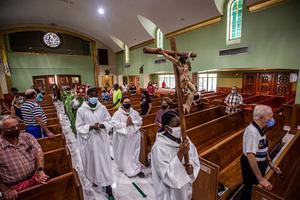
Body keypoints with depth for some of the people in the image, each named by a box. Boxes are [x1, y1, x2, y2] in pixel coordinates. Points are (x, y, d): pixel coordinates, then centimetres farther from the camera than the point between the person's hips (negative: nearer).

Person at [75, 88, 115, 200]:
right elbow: (79, 127, -5)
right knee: (92, 160, 18)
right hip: (89, 141, 0)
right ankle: (94, 179, 47)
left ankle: (108, 187, 18)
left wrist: (102, 125, -17)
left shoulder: (102, 108, -5)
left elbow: (109, 121, 3)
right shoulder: (81, 110, -9)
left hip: (101, 139, 1)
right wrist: (91, 127, -20)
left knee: (104, 161, 5)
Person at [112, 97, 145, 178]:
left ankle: (136, 169, 21)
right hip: (122, 137, -2)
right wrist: (126, 123, -19)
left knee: (134, 153, 8)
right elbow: (115, 124, -16)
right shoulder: (117, 113, -7)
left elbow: (140, 121, 2)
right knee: (124, 154, 13)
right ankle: (125, 168, 36)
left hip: (133, 136, 2)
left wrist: (132, 122, -15)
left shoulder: (134, 112, 3)